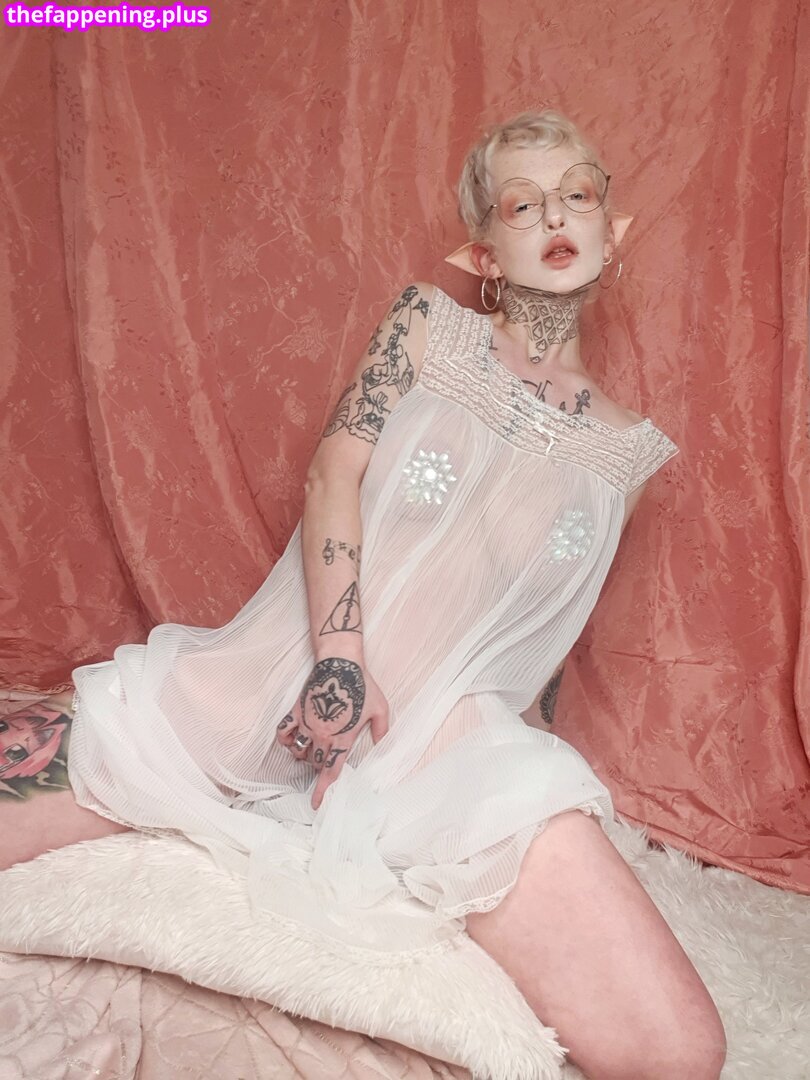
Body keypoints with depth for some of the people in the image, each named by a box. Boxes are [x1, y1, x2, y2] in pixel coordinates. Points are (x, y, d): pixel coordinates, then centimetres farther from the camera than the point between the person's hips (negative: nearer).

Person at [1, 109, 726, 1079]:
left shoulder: (626, 451, 12)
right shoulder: (426, 322, 10)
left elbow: (548, 631, 14)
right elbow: (334, 473, -4)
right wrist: (339, 659, -17)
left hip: (460, 738, 2)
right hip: (287, 676, 0)